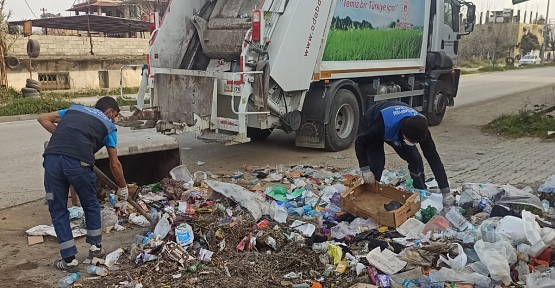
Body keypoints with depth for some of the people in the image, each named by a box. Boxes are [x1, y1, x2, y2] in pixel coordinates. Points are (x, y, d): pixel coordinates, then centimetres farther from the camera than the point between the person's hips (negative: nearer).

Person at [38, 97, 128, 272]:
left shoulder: (74, 109, 31)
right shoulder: (108, 125, 20)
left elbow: (43, 118, 25)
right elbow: (114, 163, 20)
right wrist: (122, 187, 33)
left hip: (52, 159, 3)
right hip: (78, 163, -3)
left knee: (58, 210, 16)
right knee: (91, 205, 22)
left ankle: (69, 260, 20)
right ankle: (96, 247, 34)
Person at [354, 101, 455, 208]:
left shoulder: (419, 128, -34)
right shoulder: (384, 125, -46)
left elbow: (433, 158, -27)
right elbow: (360, 142, -31)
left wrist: (446, 192, -28)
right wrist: (365, 170, -37)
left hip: (396, 129, 3)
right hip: (372, 122, -3)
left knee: (415, 160, -8)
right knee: (377, 163, -19)